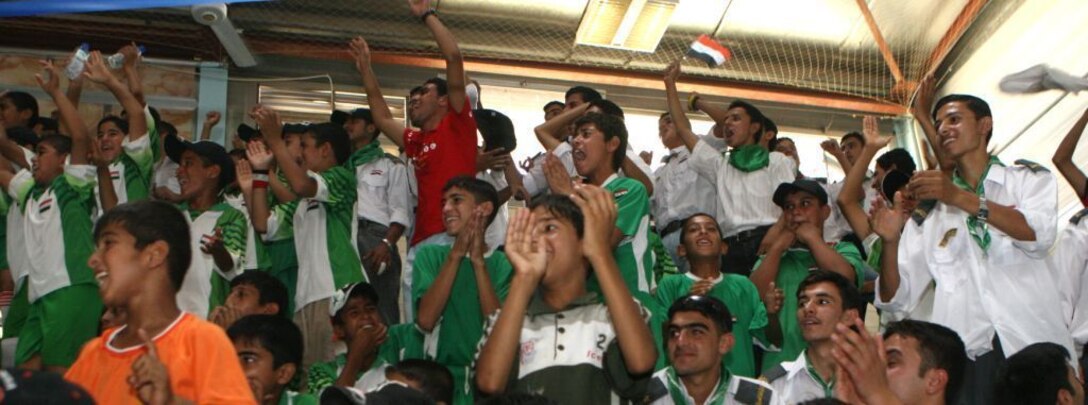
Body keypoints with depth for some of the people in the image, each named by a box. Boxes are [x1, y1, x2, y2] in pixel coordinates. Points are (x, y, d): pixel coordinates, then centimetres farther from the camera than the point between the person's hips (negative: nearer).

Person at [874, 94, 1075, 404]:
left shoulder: (1029, 178, 10)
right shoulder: (927, 211, 12)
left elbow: (1039, 236, -12)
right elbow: (897, 298, 5)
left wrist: (960, 197, -20)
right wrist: (890, 242, -12)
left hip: (1035, 346, -1)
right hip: (964, 356, 1)